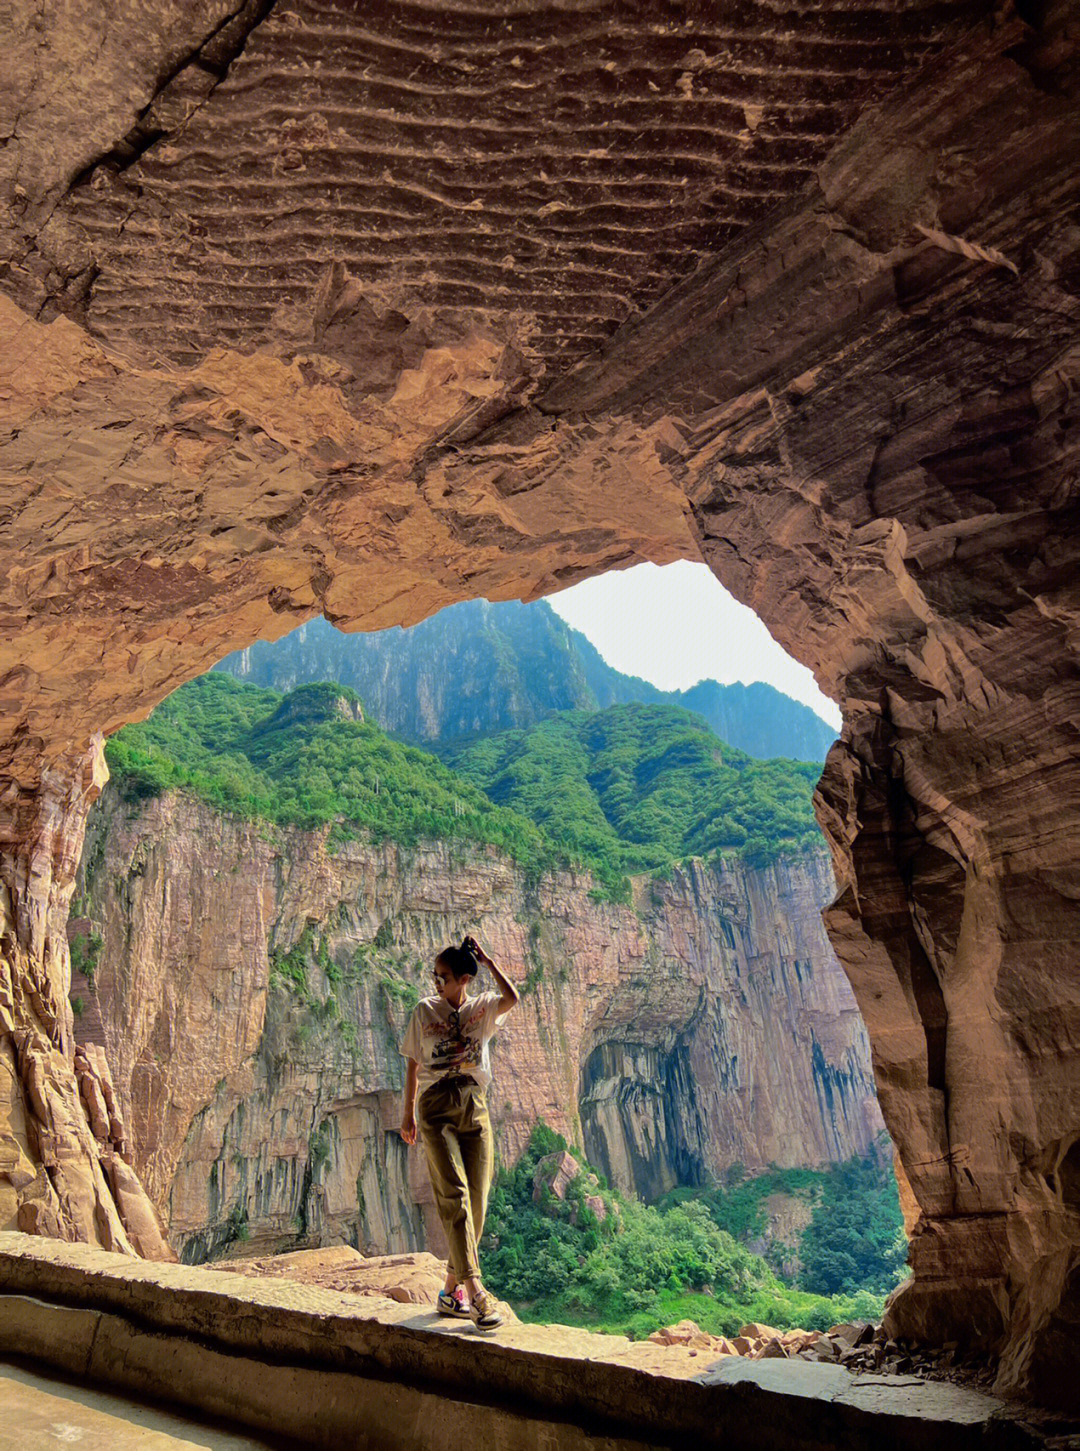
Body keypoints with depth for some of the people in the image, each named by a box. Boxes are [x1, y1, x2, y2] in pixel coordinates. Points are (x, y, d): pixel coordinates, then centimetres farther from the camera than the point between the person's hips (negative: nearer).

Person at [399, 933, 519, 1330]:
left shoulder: (482, 1008, 4)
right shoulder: (424, 1011, 5)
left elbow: (512, 998, -18)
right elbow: (413, 1064, 10)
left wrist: (487, 961, -12)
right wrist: (408, 1112, 10)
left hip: (475, 1108, 2)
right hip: (437, 1109, -2)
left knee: (476, 1202, 3)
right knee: (455, 1195, -15)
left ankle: (451, 1290, 17)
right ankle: (475, 1290, -17)